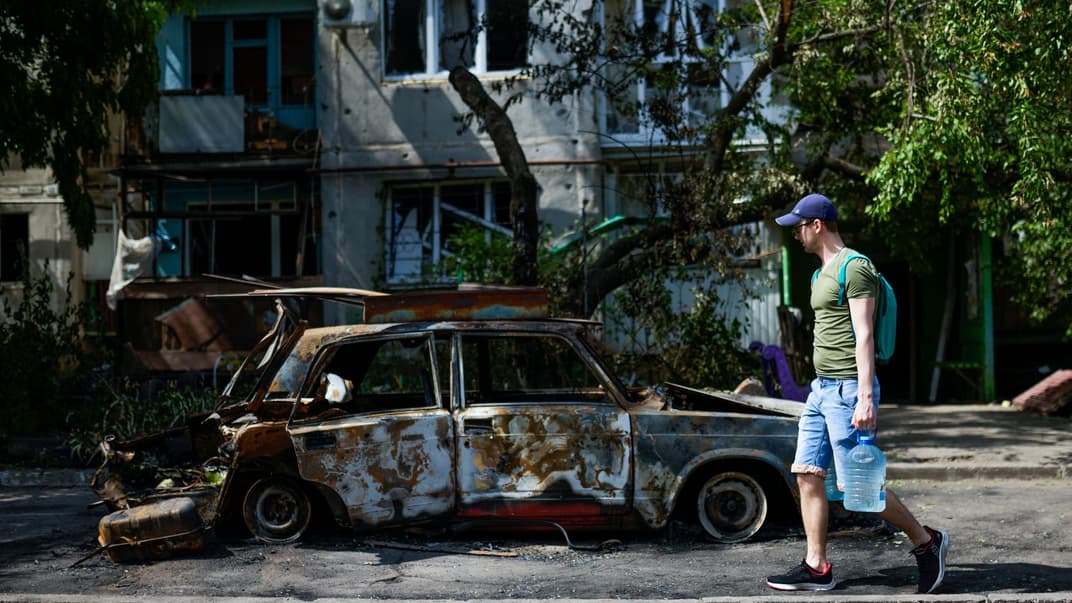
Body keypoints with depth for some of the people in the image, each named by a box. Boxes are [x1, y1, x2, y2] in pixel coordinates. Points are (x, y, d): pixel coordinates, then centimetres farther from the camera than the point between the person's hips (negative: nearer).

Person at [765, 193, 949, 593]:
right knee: (808, 474, 4)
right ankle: (817, 568, 7)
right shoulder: (821, 273, 18)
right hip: (821, 388, 10)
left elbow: (864, 337, -18)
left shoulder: (855, 268, -11)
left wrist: (865, 398, -23)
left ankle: (926, 542, 11)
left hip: (848, 390, -9)